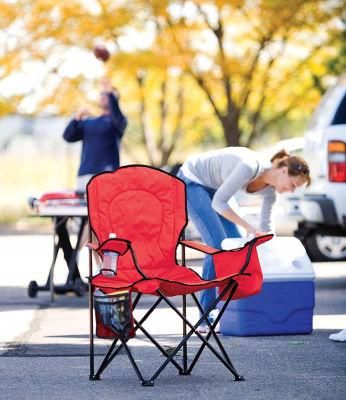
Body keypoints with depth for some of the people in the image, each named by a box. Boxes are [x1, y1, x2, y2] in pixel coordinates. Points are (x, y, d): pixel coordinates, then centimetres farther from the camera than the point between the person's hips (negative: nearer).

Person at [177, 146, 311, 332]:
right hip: (191, 181, -8)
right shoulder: (250, 166, -32)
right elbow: (218, 203, -29)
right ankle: (207, 319, -13)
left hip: (212, 187, 8)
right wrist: (248, 227, -30)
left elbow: (266, 229, 3)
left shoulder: (270, 190, -7)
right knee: (218, 245, -17)